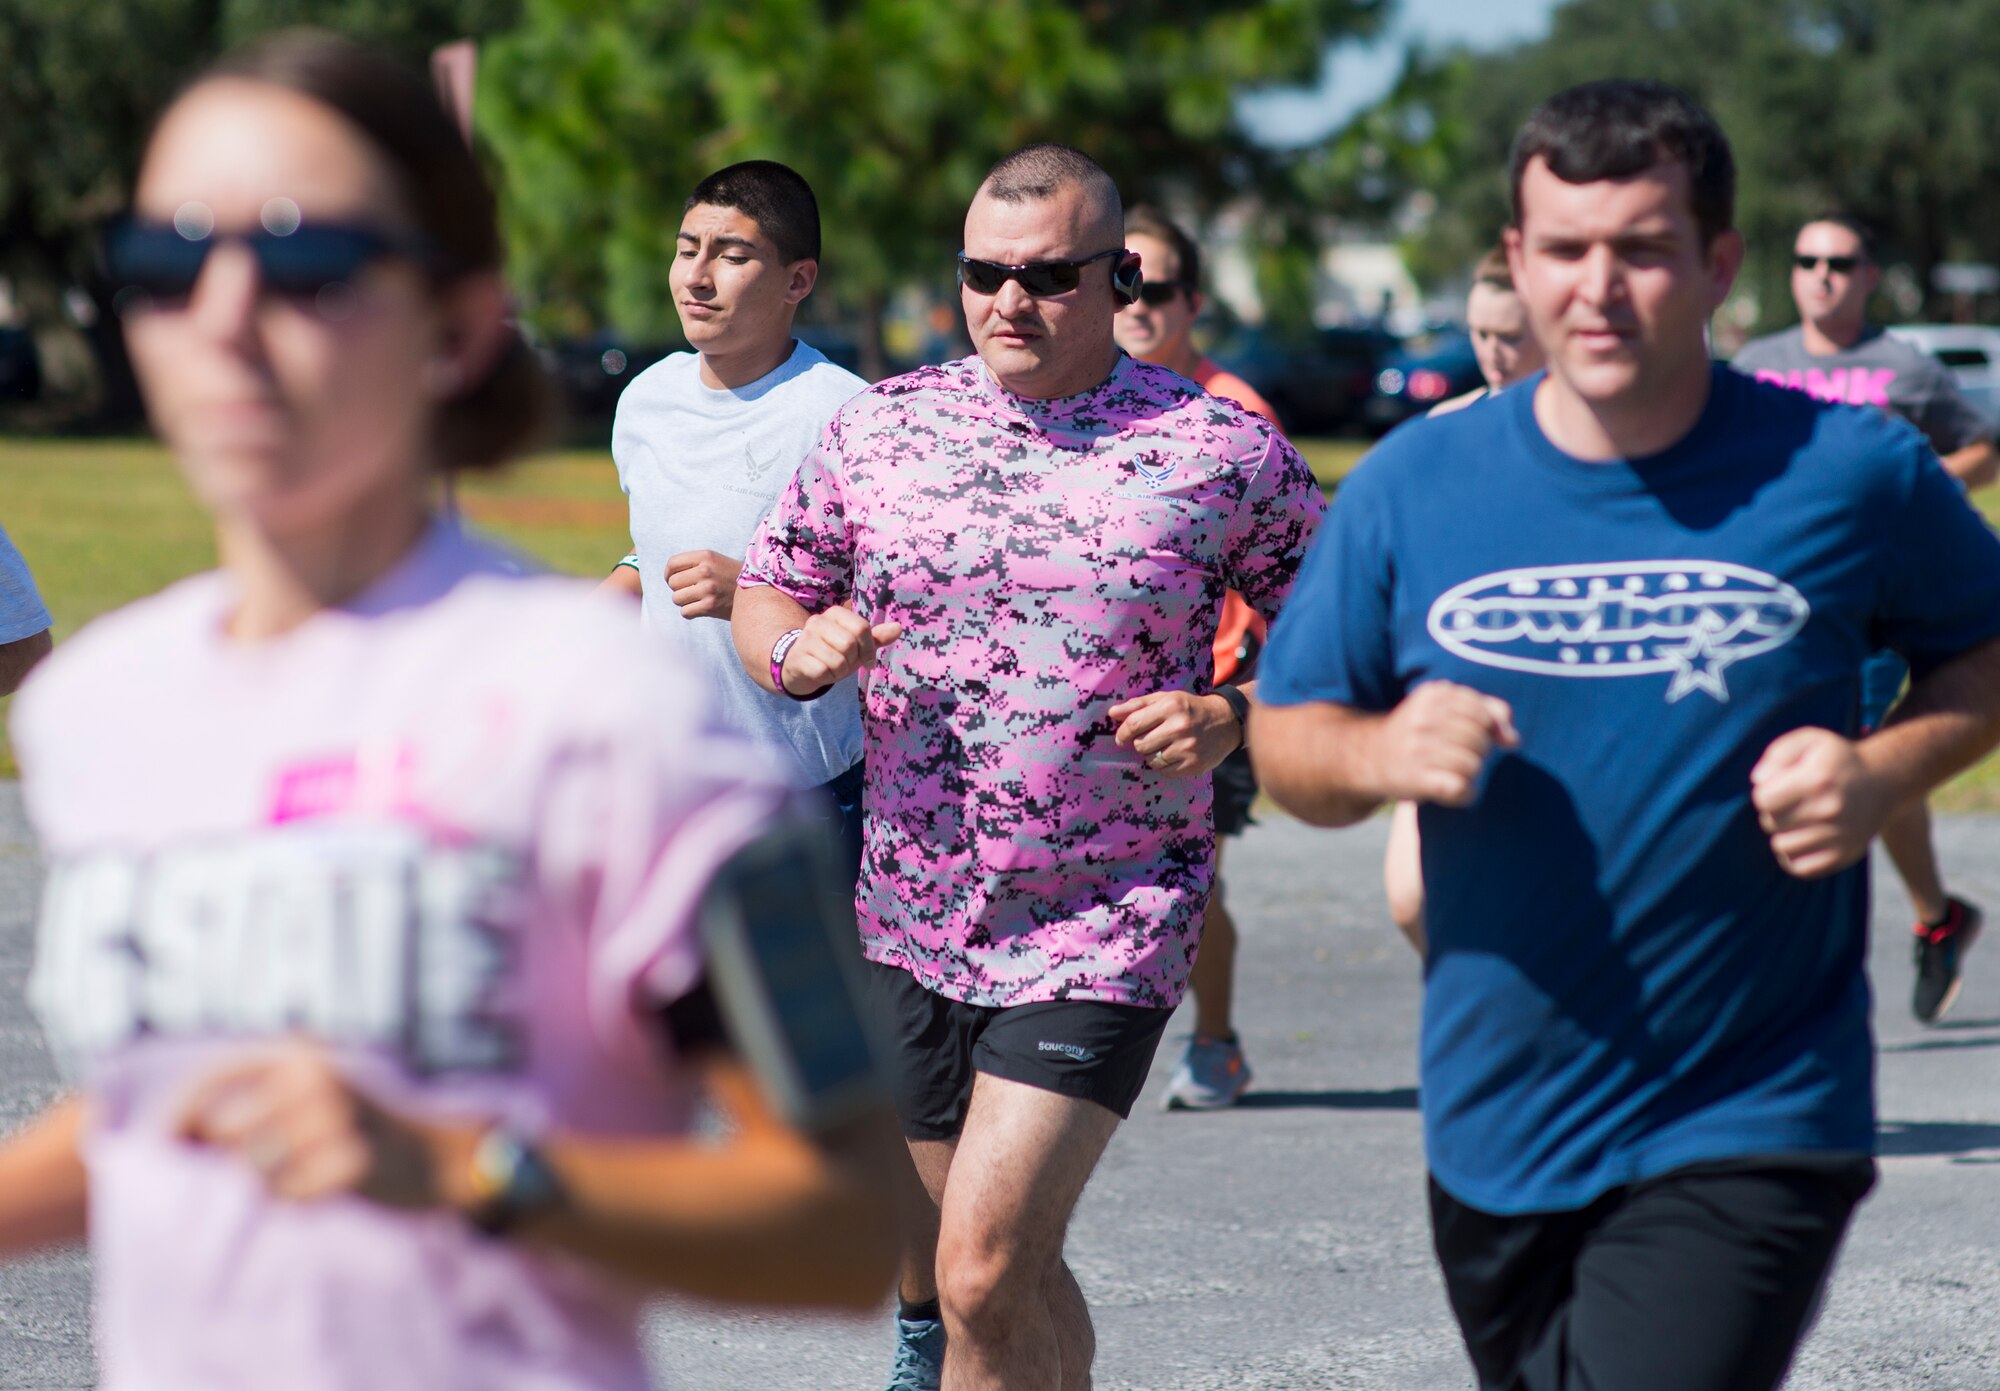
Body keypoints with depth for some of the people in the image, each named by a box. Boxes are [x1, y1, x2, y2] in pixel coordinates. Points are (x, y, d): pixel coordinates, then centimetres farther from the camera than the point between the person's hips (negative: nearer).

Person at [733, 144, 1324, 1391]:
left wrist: (1233, 720, -15)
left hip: (1106, 931, -4)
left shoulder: (1223, 449, -5)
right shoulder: (880, 427, 4)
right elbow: (767, 590, 14)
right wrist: (797, 651, -8)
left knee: (984, 1275, -15)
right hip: (909, 918, 4)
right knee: (1016, 1269, 15)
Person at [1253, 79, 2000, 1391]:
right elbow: (1285, 739, 7)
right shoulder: (1413, 485, -1)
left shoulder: (1851, 472, -6)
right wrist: (1380, 754, -16)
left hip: (1750, 1135, -4)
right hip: (1498, 1132, 4)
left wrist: (1886, 769, -12)